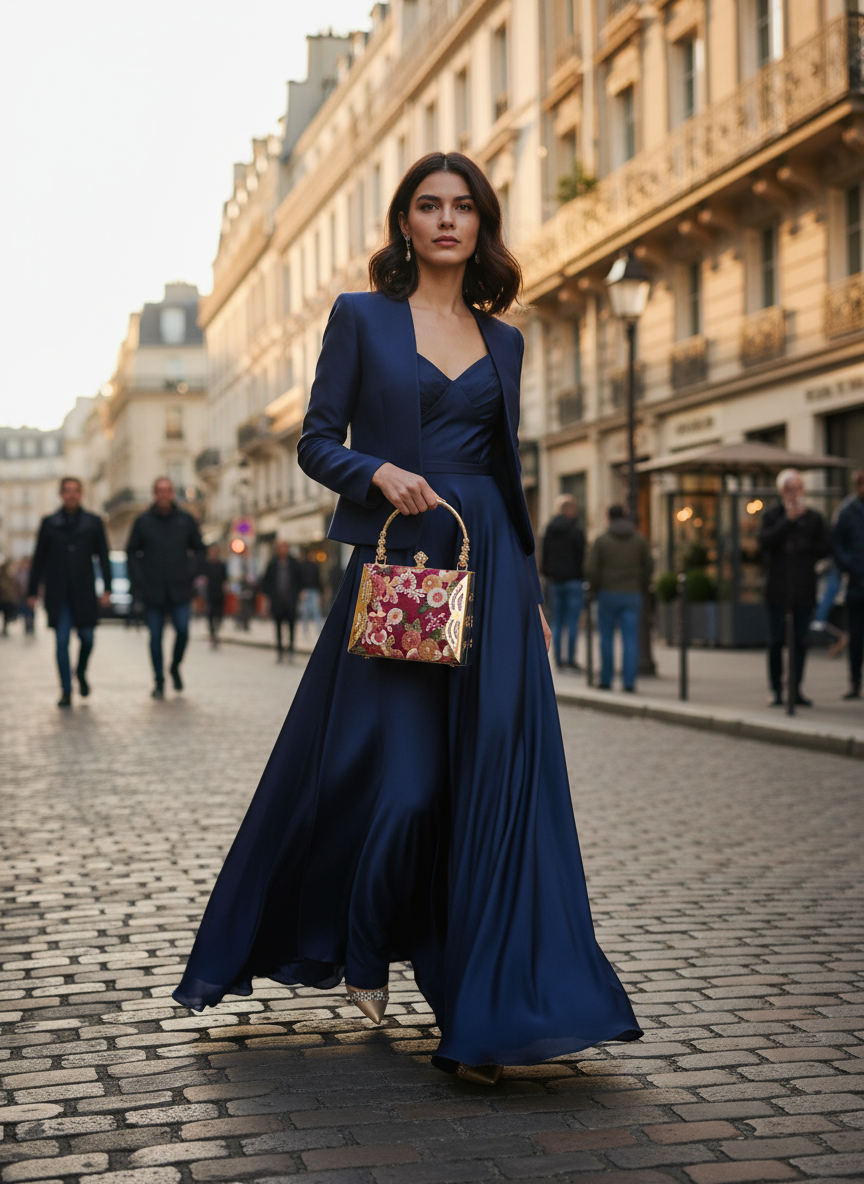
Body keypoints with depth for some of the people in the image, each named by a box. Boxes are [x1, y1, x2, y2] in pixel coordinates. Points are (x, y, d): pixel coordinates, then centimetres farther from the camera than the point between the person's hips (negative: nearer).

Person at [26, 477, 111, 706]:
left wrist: (107, 588, -3)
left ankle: (81, 673, 29)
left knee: (87, 637, 0)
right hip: (57, 594, 0)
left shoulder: (93, 522, 6)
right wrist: (32, 591, 4)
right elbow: (39, 559, 7)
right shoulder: (49, 523, 6)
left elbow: (103, 557, 5)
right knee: (62, 641, -3)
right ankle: (66, 691, 3)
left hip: (84, 591, 0)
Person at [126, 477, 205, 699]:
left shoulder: (186, 520, 6)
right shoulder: (142, 521, 4)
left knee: (183, 631, -10)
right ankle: (159, 681, 11)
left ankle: (175, 668, 17)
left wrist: (190, 571, 1)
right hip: (152, 591, 0)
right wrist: (138, 580, 0)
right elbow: (131, 552, 10)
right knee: (155, 637, 0)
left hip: (179, 590, 0)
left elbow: (199, 549, 16)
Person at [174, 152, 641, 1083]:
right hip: (394, 566, -3)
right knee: (396, 778, -2)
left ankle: (479, 1013, 0)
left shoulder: (502, 340, 15)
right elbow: (317, 441, 2)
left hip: (489, 569, 3)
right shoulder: (361, 317, 6)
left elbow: (509, 473, 16)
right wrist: (378, 469, -18)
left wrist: (531, 592, 10)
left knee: (491, 781, -5)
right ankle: (362, 952, 26)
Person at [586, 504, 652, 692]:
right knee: (631, 638, 0)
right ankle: (629, 681, -6)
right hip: (632, 595, 1)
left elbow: (592, 569, -7)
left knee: (606, 638, 9)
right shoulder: (640, 541, 3)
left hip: (608, 593, -1)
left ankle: (606, 680, 11)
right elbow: (649, 566, 2)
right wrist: (642, 589, 13)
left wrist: (595, 589, 8)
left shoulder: (601, 541, -3)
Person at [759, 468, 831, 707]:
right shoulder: (772, 515, 4)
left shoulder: (814, 518, 10)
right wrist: (789, 519, -14)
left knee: (800, 641, 2)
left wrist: (803, 548, -5)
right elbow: (765, 541, -13)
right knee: (776, 641, 0)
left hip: (804, 589, 2)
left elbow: (826, 547, 7)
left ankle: (796, 689, 8)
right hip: (777, 587, -2)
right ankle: (776, 690, 6)